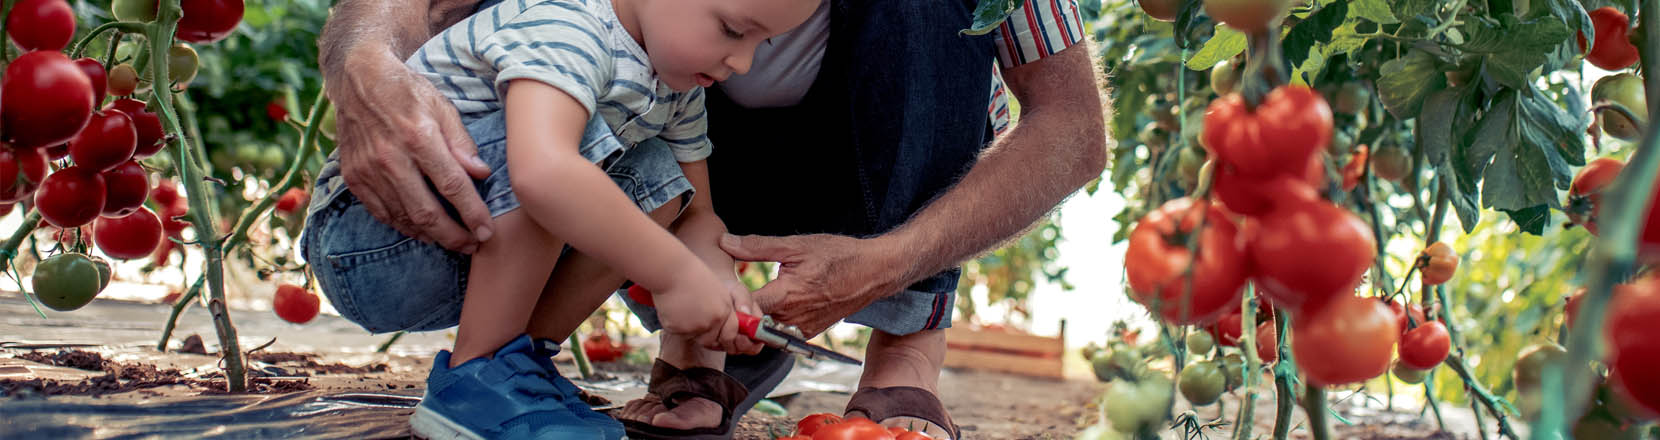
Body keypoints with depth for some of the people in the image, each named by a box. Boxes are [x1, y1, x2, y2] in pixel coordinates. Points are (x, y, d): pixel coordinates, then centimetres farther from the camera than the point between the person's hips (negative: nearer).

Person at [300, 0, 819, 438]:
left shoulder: (678, 88, 3)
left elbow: (694, 215, 7)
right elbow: (541, 172, -44)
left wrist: (719, 281, -15)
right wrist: (675, 274, -38)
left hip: (464, 269, 9)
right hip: (375, 247, -9)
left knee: (657, 179, 0)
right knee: (580, 136, -27)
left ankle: (522, 354, -1)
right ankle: (474, 377, -20)